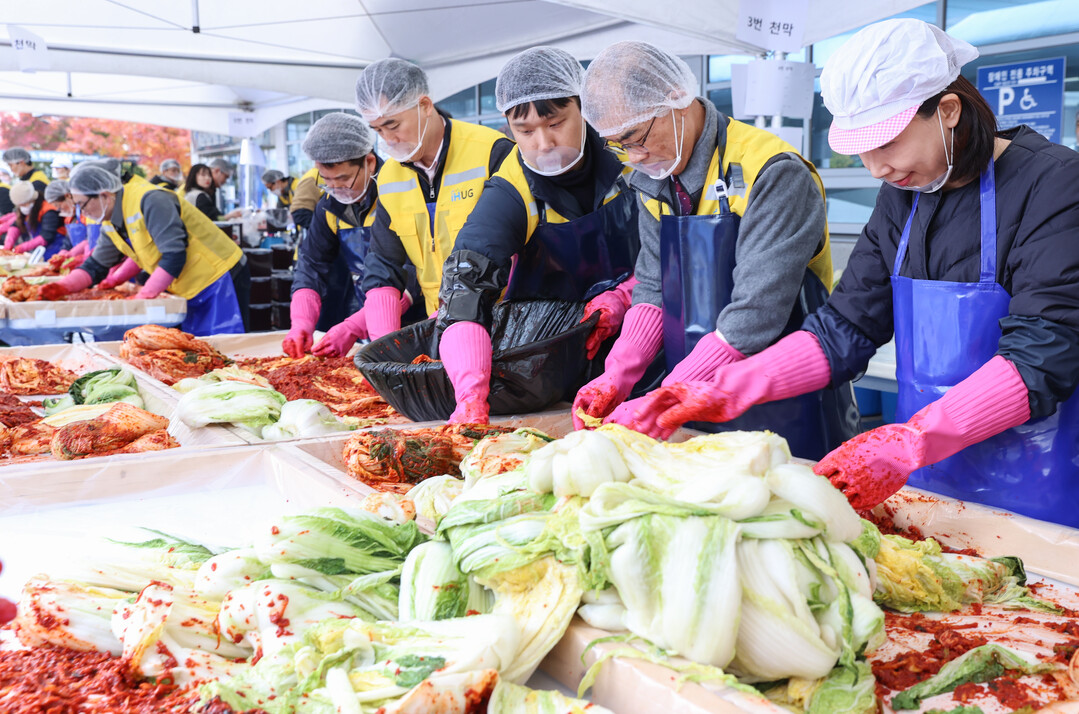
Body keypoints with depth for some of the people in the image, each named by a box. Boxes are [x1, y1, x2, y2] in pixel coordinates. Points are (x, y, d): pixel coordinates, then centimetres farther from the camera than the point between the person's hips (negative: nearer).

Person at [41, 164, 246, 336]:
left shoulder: (149, 201, -21)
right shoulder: (110, 224, 9)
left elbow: (174, 255, -26)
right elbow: (95, 266, 16)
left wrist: (143, 297, -23)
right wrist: (62, 287, -3)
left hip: (214, 280, -9)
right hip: (186, 291, 9)